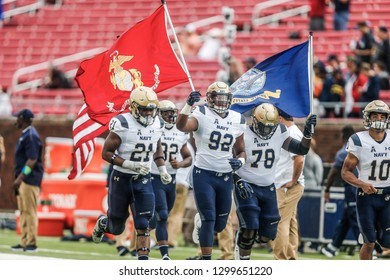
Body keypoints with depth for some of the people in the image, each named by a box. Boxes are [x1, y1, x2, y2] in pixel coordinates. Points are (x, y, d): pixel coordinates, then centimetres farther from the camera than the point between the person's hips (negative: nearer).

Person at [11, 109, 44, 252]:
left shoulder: (31, 136, -14)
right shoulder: (25, 135, 17)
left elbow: (32, 160, -21)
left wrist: (20, 178, -24)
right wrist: (18, 178, 19)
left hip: (29, 180, -10)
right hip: (22, 180, 10)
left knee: (29, 211, -9)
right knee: (23, 211, 11)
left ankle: (31, 243, -8)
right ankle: (24, 242, 14)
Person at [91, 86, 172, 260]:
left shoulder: (156, 125, -1)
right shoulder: (122, 125, -20)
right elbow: (106, 153, -18)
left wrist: (162, 170, 6)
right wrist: (131, 165, -27)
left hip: (143, 180, 4)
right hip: (121, 179, -4)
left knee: (143, 225, -8)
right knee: (116, 228, 12)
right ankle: (102, 223, 47)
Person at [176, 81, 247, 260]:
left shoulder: (237, 121, 7)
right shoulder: (202, 115, -9)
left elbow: (241, 151, 16)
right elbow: (182, 127, -30)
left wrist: (239, 161, -6)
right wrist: (188, 105, -44)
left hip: (225, 177, 5)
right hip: (203, 175, -5)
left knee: (220, 224, 10)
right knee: (209, 219, -9)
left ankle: (200, 222, 44)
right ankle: (206, 259, 2)